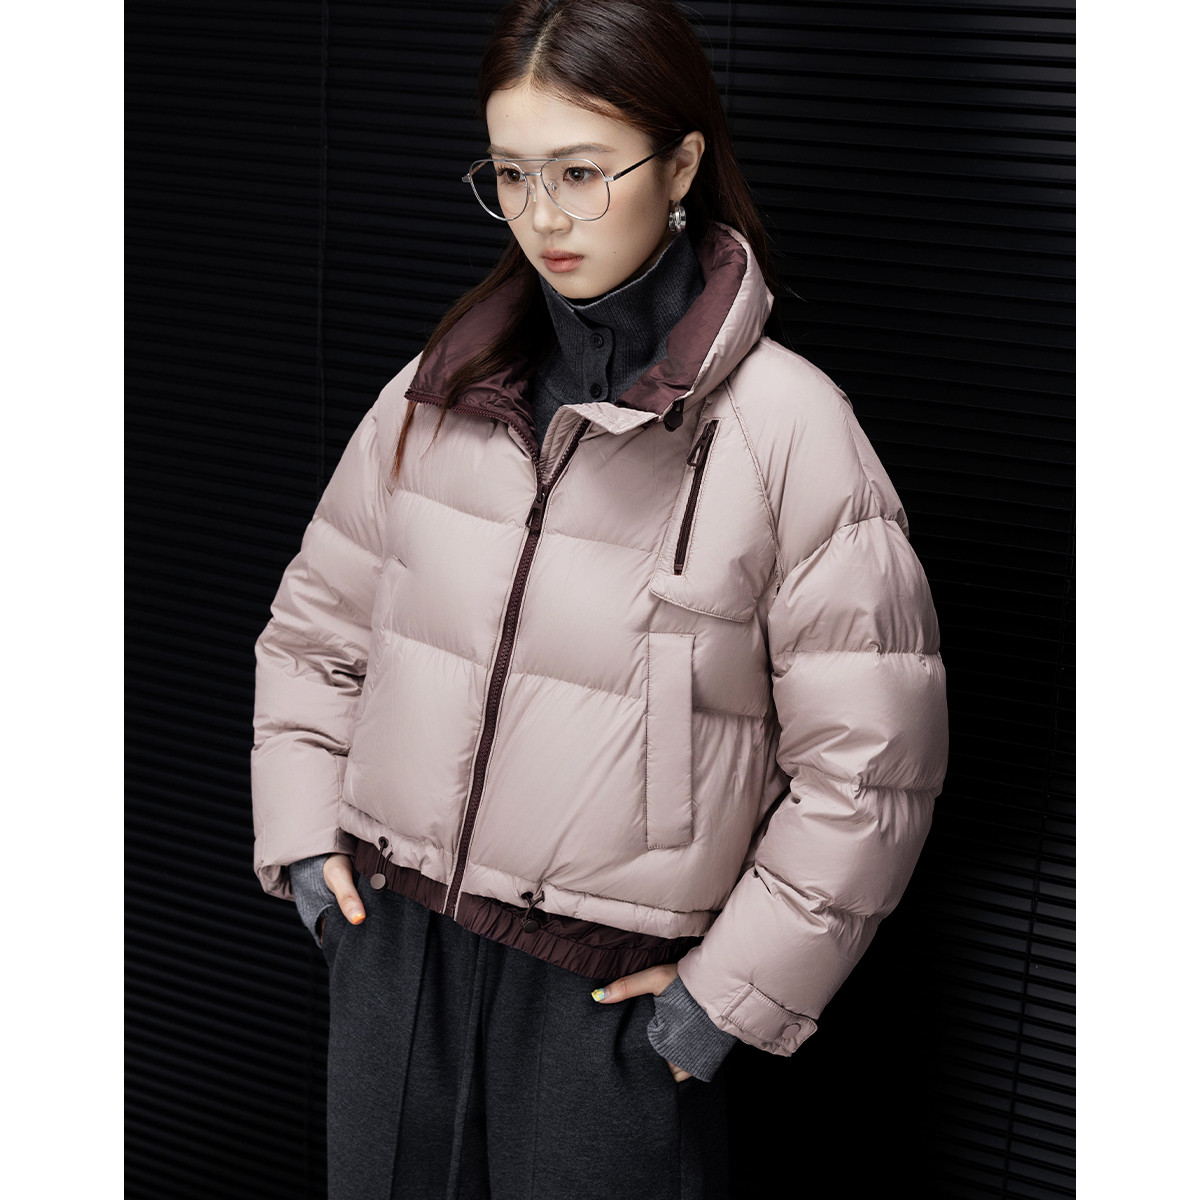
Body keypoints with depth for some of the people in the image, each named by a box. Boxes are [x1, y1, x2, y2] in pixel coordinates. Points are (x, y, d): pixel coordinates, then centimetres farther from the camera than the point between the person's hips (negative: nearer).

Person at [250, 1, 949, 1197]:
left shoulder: (787, 427, -12)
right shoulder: (437, 390, 2)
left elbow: (867, 760, -10)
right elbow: (315, 625, 14)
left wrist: (739, 988, -8)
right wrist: (301, 827, 6)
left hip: (613, 997, -4)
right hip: (391, 946, 4)